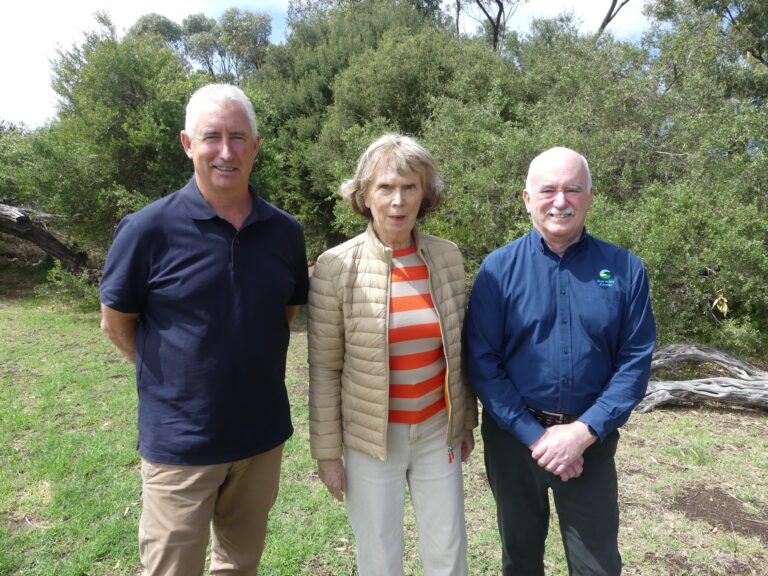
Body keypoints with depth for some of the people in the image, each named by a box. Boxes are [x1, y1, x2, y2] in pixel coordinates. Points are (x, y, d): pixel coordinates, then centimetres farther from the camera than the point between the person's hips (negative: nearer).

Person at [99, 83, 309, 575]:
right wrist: (171, 379, 0)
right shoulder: (149, 228, -13)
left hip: (264, 434, 4)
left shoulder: (285, 232, -3)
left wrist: (250, 366, 4)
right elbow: (116, 321, -3)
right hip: (179, 441, -3)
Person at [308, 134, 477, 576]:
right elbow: (324, 369, -8)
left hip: (438, 433, 3)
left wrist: (467, 420, 12)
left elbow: (458, 350, 7)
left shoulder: (448, 257, -3)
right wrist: (327, 451, -5)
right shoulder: (336, 266, -14)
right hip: (370, 440, -3)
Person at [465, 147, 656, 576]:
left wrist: (583, 432, -15)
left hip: (591, 439, 1)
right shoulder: (499, 268, -8)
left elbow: (636, 360, -5)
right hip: (514, 435, 0)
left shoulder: (625, 269, -4)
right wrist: (535, 435, -14)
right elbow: (482, 361, -10)